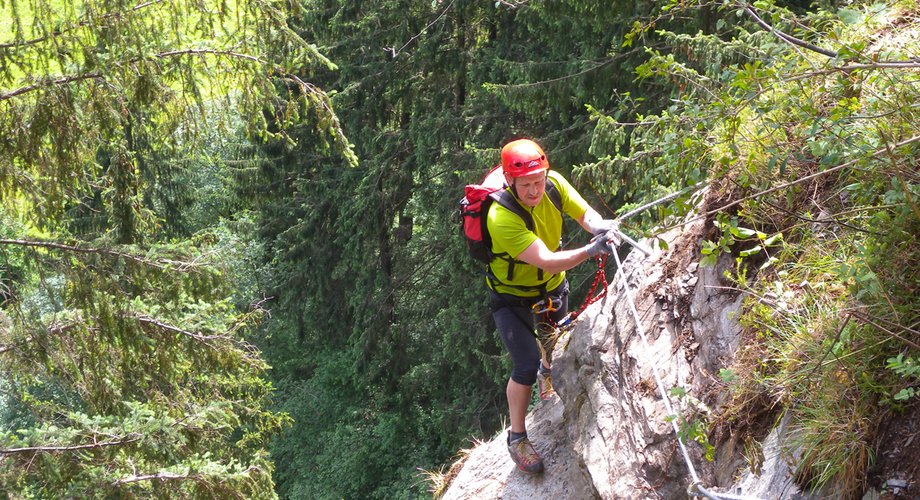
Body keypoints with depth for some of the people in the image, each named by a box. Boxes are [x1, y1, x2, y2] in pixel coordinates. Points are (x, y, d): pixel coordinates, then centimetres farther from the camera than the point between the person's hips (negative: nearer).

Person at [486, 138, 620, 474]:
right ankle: (517, 437, 8)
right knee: (526, 366, -14)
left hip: (551, 285, 6)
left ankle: (548, 371, 64)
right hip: (512, 295, -6)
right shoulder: (502, 218, -39)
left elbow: (586, 214, -20)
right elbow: (546, 261, -44)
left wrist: (601, 227, -44)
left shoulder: (553, 184, -22)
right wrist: (591, 251, -56)